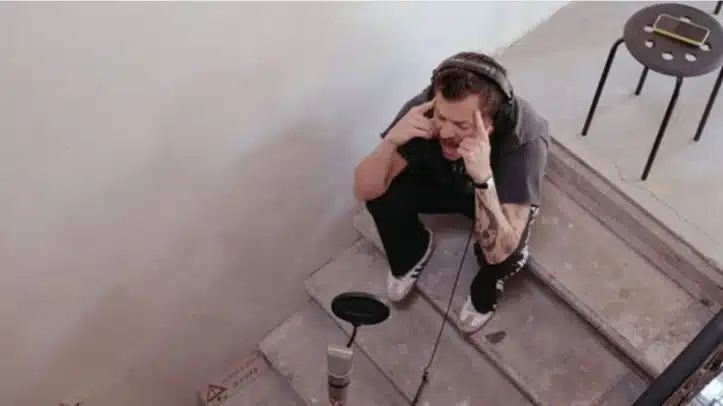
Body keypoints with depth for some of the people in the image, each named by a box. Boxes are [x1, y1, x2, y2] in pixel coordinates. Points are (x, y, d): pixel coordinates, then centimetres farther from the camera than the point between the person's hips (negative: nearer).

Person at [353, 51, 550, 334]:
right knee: (384, 196, -26)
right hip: (443, 180, 2)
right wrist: (391, 140, -47)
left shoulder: (525, 138, -40)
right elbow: (364, 191, -28)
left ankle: (486, 287, 6)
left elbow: (498, 251, -42)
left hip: (498, 194, -2)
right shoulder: (424, 109, -33)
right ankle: (414, 251, 9)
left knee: (504, 253, -32)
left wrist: (483, 177, -56)